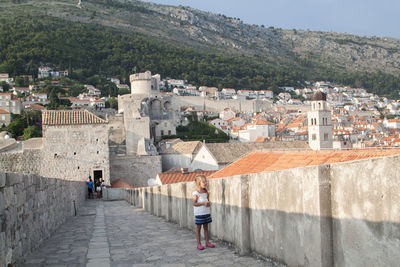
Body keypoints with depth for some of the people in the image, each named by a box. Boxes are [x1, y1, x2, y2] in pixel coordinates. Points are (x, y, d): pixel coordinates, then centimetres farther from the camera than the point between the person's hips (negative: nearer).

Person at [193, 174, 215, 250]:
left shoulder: (206, 192, 6)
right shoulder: (196, 193, -13)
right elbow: (194, 203, -18)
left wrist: (209, 203, -8)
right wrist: (203, 203, -24)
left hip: (206, 213, 6)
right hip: (199, 213, -6)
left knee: (206, 227, 13)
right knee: (198, 228, 2)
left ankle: (207, 242, 20)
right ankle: (199, 244, 7)